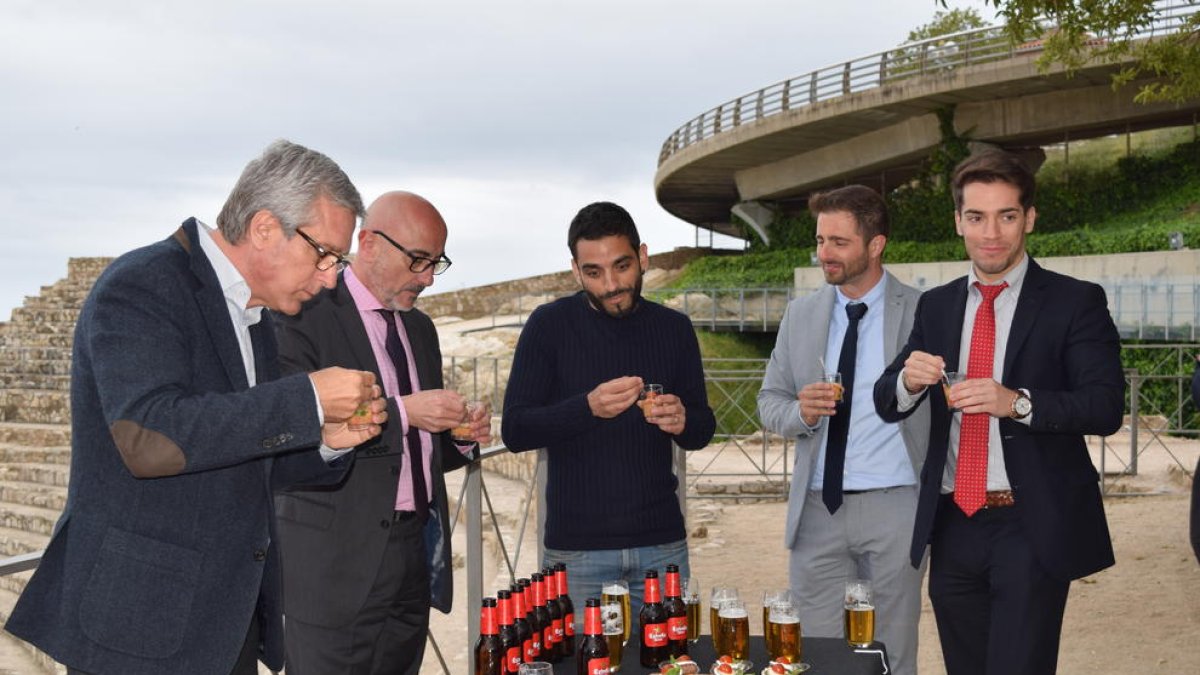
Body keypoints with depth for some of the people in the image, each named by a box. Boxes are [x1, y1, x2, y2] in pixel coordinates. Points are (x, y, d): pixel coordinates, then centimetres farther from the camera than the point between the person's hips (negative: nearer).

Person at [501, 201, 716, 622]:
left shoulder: (673, 328, 5)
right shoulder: (550, 325, -4)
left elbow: (704, 430, 11)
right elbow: (514, 430, -8)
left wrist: (682, 422, -13)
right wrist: (588, 408, -24)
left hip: (661, 541, 3)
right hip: (576, 546, -2)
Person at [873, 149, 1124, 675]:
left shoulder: (1074, 302, -3)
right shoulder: (936, 306, 10)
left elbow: (1106, 407, -13)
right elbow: (886, 404, 8)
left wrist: (1017, 402, -29)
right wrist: (908, 381, -16)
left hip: (1031, 528, -4)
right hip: (952, 526, 5)